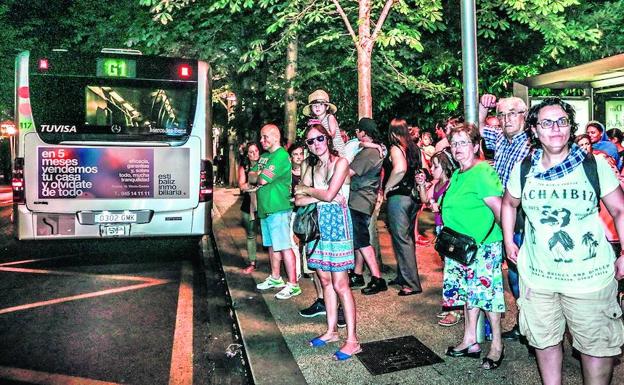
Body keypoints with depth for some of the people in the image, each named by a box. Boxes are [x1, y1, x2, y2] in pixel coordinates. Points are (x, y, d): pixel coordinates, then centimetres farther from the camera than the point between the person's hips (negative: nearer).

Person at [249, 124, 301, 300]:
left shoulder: (281, 155, -14)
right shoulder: (264, 156, 17)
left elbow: (262, 180, -19)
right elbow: (251, 177, 10)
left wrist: (259, 176, 2)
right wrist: (260, 175, -9)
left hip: (278, 209, -9)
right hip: (265, 209, 9)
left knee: (284, 247, -7)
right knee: (272, 245, 18)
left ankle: (293, 284, -2)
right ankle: (275, 278, 31)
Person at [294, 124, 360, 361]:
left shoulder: (340, 162, -5)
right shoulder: (310, 167, 13)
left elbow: (329, 194, -16)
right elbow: (298, 200, 4)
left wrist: (306, 190, 0)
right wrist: (320, 196, -10)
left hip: (336, 223, -6)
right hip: (317, 225, 6)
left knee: (340, 284, -6)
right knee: (325, 281, 11)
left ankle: (352, 340, 2)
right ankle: (331, 330, 24)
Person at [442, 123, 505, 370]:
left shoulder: (482, 172, -17)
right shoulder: (457, 174, 11)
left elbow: (498, 208, -23)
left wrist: (508, 239, -19)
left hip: (483, 248, -9)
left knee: (488, 293, 2)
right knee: (468, 292, 16)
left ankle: (497, 345, 19)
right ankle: (470, 341, 28)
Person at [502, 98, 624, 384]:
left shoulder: (594, 165, -7)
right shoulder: (523, 169, -1)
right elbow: (509, 204, 15)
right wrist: (508, 242, 9)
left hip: (591, 276, -2)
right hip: (537, 276, 2)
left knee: (597, 345, 10)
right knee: (544, 340, 17)